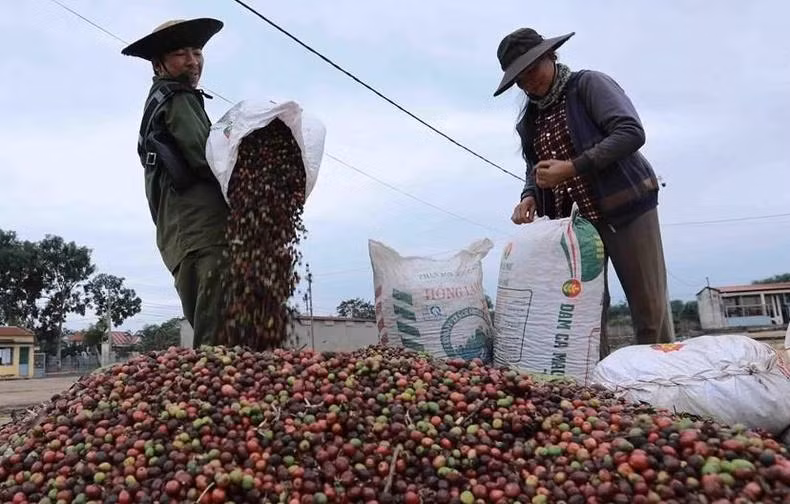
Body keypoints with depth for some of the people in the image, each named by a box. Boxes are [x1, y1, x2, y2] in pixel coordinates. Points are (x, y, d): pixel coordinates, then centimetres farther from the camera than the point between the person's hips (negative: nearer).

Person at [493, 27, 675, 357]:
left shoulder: (589, 84, -2)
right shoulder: (529, 121, 16)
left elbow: (631, 132, -14)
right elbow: (536, 170, 19)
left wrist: (572, 168, -21)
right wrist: (529, 196, -5)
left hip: (625, 207, -5)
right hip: (575, 219, 5)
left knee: (650, 309, -1)